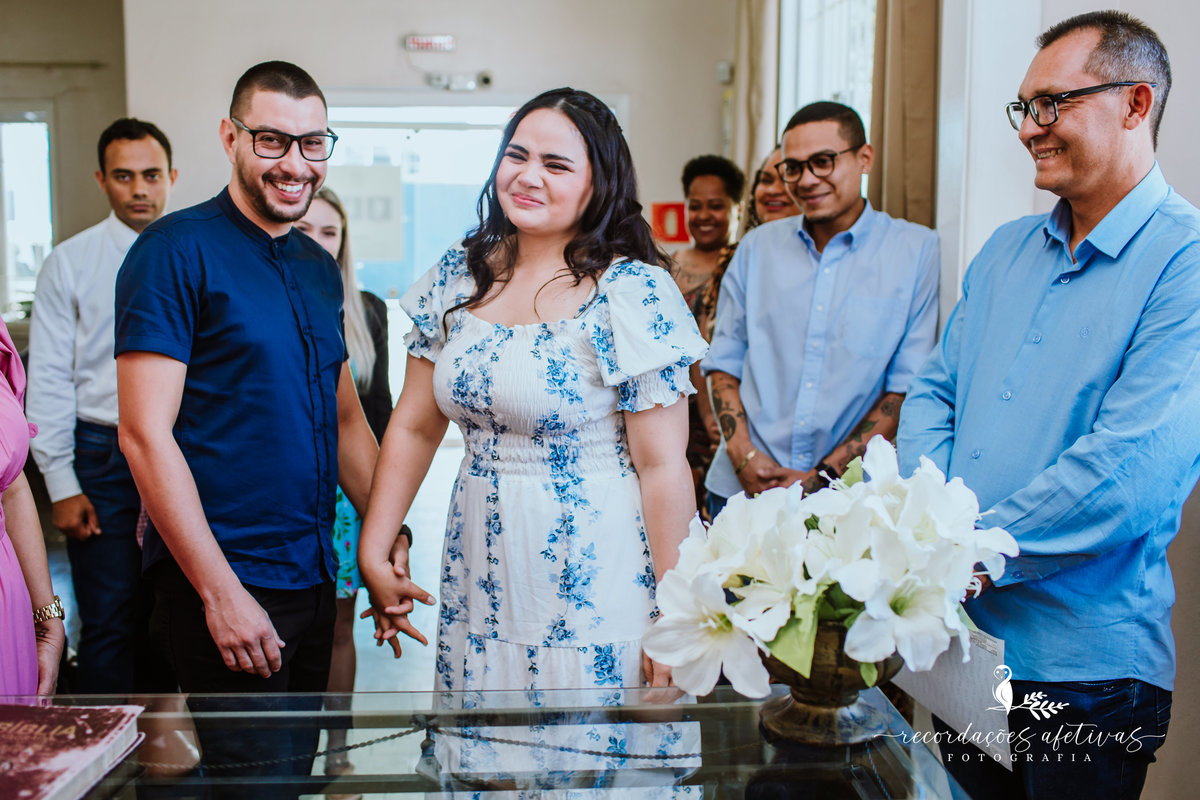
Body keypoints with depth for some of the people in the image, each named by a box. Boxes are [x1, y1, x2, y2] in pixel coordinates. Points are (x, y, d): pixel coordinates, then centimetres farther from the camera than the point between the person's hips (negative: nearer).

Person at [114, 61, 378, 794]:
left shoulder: (319, 267, 12)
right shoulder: (177, 250, -11)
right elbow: (146, 433, -16)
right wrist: (219, 590, -18)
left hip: (314, 580, 7)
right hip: (222, 584, -7)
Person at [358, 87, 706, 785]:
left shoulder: (634, 294, -12)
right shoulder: (459, 279, 4)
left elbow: (662, 468, -12)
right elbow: (414, 427, 8)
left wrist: (674, 621, -12)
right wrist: (374, 553, 4)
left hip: (595, 590, -5)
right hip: (481, 587, 5)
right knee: (478, 765, 16)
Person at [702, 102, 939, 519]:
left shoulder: (916, 250, 0)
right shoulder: (757, 247, 10)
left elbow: (909, 387, -5)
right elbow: (724, 362, 11)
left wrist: (823, 477, -11)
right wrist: (743, 456, -5)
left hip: (850, 496, -2)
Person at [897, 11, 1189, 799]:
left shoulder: (1182, 261, -15)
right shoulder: (1007, 250, 10)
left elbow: (1130, 471, -24)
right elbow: (935, 394, 9)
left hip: (1085, 666, -6)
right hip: (958, 639, 7)